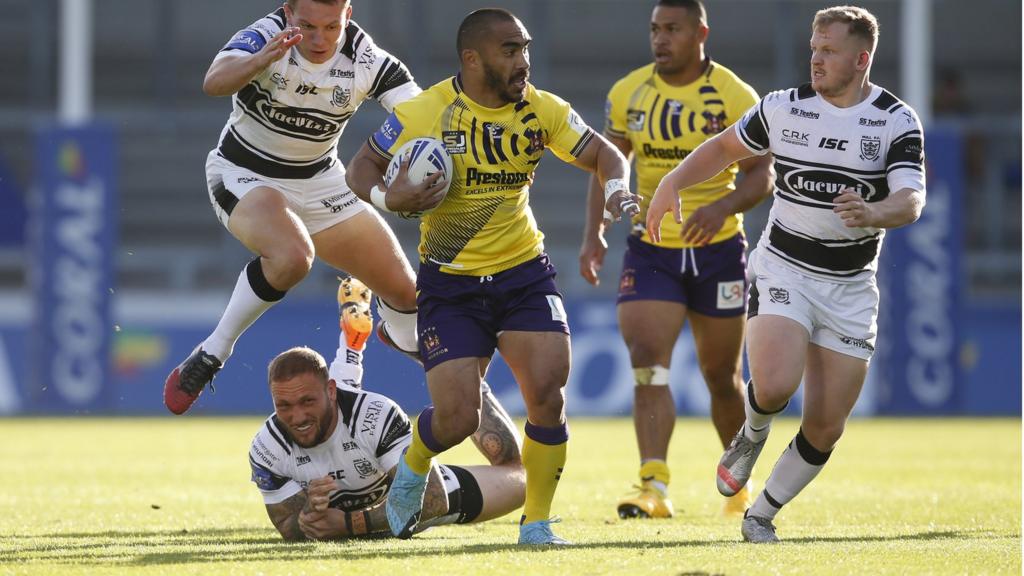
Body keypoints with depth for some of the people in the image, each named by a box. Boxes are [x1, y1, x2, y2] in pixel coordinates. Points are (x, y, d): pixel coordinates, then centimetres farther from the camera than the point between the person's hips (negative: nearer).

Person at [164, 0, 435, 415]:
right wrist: (260, 59, -66)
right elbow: (214, 82, -45)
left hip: (320, 183, 5)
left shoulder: (367, 59, -18)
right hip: (244, 175, -4)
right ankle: (211, 353, -17)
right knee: (291, 256, -36)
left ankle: (399, 335, 44)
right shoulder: (266, 37, -27)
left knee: (405, 290, 6)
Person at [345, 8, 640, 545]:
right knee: (456, 418, -11)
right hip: (450, 285, -3)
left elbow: (602, 154, 6)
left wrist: (616, 189, -16)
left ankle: (536, 522, 3)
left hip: (524, 273, 3)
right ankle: (412, 467, 26)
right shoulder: (425, 113, -11)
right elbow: (362, 167, -2)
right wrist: (385, 195, -25)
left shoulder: (541, 109, -3)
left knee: (548, 394, -15)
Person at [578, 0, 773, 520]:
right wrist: (594, 233, -1)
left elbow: (761, 174, -9)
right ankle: (654, 487, -23)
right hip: (650, 248, 1)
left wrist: (722, 207, -28)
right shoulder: (628, 94, 0)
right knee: (647, 361, -17)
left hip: (717, 248, -1)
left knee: (721, 374, 10)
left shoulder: (735, 97, -8)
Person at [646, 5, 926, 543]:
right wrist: (672, 182, 1)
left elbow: (911, 202, -20)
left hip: (850, 287, 1)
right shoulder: (782, 107, -2)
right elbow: (725, 147, 16)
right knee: (775, 385, -27)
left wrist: (872, 213, -41)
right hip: (783, 271, -1)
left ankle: (762, 513, 22)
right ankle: (752, 436, 9)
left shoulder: (897, 121, -7)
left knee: (825, 428, 0)